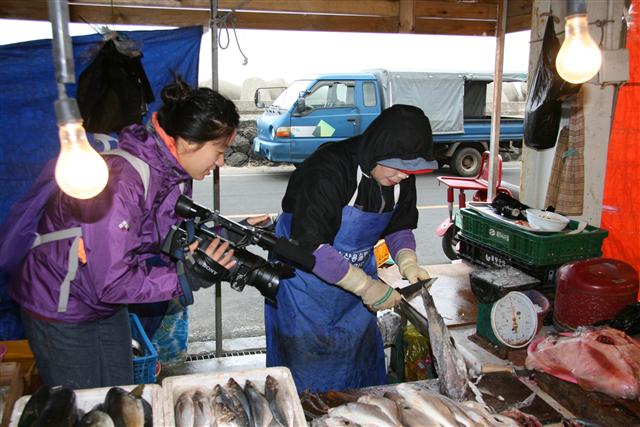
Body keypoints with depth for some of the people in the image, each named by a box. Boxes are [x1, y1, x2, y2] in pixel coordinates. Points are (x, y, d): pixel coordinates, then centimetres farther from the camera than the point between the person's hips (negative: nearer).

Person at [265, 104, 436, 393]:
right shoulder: (327, 171, -31)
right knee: (307, 370, 5)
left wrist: (407, 261, -13)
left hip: (359, 271, 6)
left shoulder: (401, 177, -9)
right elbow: (309, 245, -34)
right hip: (307, 275, -6)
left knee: (360, 358, 18)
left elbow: (400, 227, 7)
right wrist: (366, 287, -31)